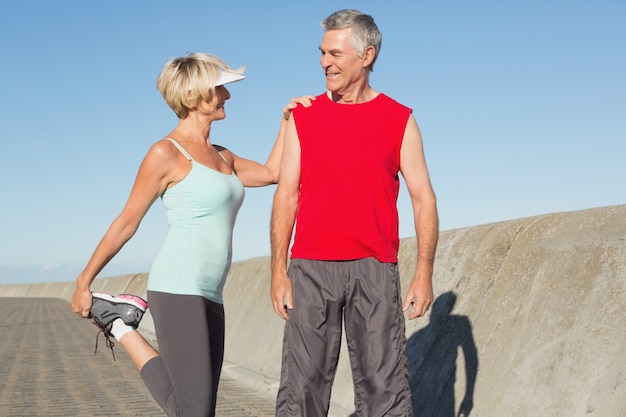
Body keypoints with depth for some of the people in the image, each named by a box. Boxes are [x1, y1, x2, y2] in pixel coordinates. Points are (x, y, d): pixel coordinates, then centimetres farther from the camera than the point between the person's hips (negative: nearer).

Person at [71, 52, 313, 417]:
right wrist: (84, 282, 4)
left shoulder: (221, 156, 19)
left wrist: (287, 119, 21)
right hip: (178, 290, -8)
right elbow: (126, 223, 0)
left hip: (209, 298, 8)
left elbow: (272, 173, 29)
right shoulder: (166, 153, -3)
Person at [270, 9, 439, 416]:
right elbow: (286, 196, 7)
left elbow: (424, 198, 2)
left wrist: (424, 273, -6)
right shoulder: (303, 117, 7)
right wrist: (279, 271, 0)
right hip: (311, 269, 1)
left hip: (375, 271, -1)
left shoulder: (400, 120, 4)